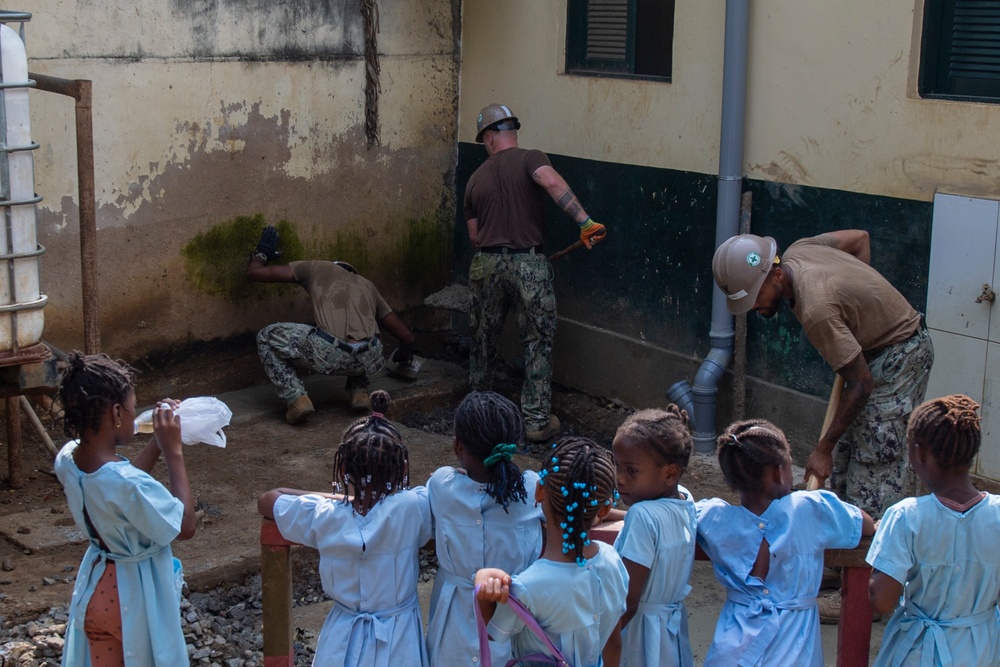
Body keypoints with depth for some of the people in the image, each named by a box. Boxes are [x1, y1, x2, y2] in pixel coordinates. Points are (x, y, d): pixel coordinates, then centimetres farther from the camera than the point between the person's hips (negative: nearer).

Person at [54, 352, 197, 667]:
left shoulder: (66, 461, -11)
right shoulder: (127, 484, -34)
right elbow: (186, 526, -21)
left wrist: (158, 441, 2)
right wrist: (174, 452, -20)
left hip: (95, 589, 7)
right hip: (136, 596, -6)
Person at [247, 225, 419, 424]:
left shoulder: (317, 268, 25)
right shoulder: (366, 285, 32)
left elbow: (254, 272, 24)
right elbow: (406, 336, 28)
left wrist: (262, 252, 47)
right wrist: (405, 361, 51)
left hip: (331, 355, -4)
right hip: (369, 361, 4)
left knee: (267, 337, 21)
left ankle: (297, 399, 5)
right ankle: (360, 392, 20)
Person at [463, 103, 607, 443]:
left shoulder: (476, 179, 11)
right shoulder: (530, 159, -2)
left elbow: (474, 236, 15)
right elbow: (552, 181, -25)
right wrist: (585, 221, -30)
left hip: (486, 264, 4)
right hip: (528, 264, -4)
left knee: (483, 338, 21)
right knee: (538, 343, 6)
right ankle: (537, 421, 7)